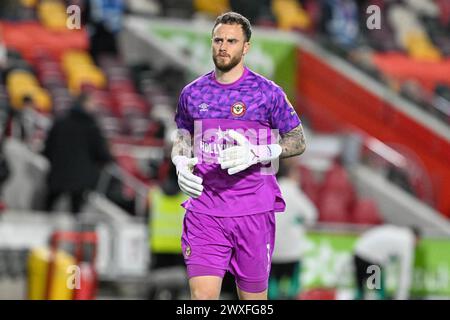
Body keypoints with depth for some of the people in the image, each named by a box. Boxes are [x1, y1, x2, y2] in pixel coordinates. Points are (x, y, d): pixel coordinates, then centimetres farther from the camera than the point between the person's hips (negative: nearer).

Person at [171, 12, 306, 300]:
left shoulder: (267, 92, -2)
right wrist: (181, 163, 1)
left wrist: (256, 153, -15)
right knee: (202, 296, -10)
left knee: (253, 298, 7)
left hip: (253, 210, -2)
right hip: (204, 209, 2)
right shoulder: (193, 93, 8)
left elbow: (298, 141, 2)